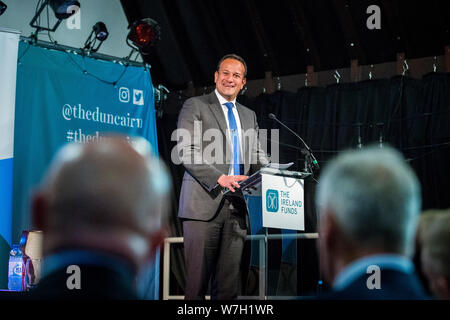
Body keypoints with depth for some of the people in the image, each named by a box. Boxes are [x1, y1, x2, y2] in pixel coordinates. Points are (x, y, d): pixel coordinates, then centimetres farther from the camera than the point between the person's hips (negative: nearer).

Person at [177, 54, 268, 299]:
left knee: (229, 283, 3)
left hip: (237, 206, 5)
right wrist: (219, 178, -19)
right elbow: (187, 152, -8)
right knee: (197, 281, -6)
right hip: (204, 203, -5)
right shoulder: (195, 106, 4)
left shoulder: (249, 116, 23)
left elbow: (257, 155, 21)